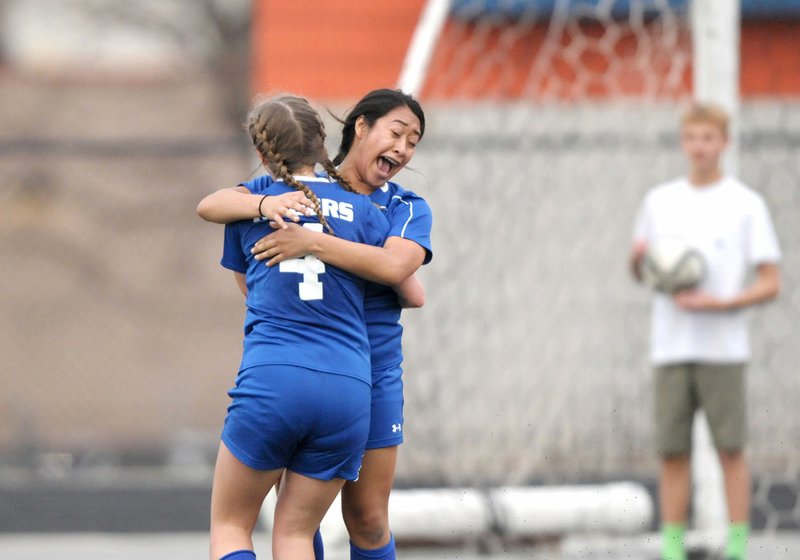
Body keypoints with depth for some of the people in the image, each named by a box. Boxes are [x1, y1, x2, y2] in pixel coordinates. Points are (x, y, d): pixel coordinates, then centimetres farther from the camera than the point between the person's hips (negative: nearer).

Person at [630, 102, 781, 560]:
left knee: (731, 449, -3)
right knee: (673, 450, 1)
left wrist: (718, 303, -15)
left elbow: (771, 284, -1)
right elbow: (639, 270, 20)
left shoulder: (746, 205, 2)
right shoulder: (659, 201, 12)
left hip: (723, 347, -3)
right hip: (671, 347, 3)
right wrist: (638, 258, -4)